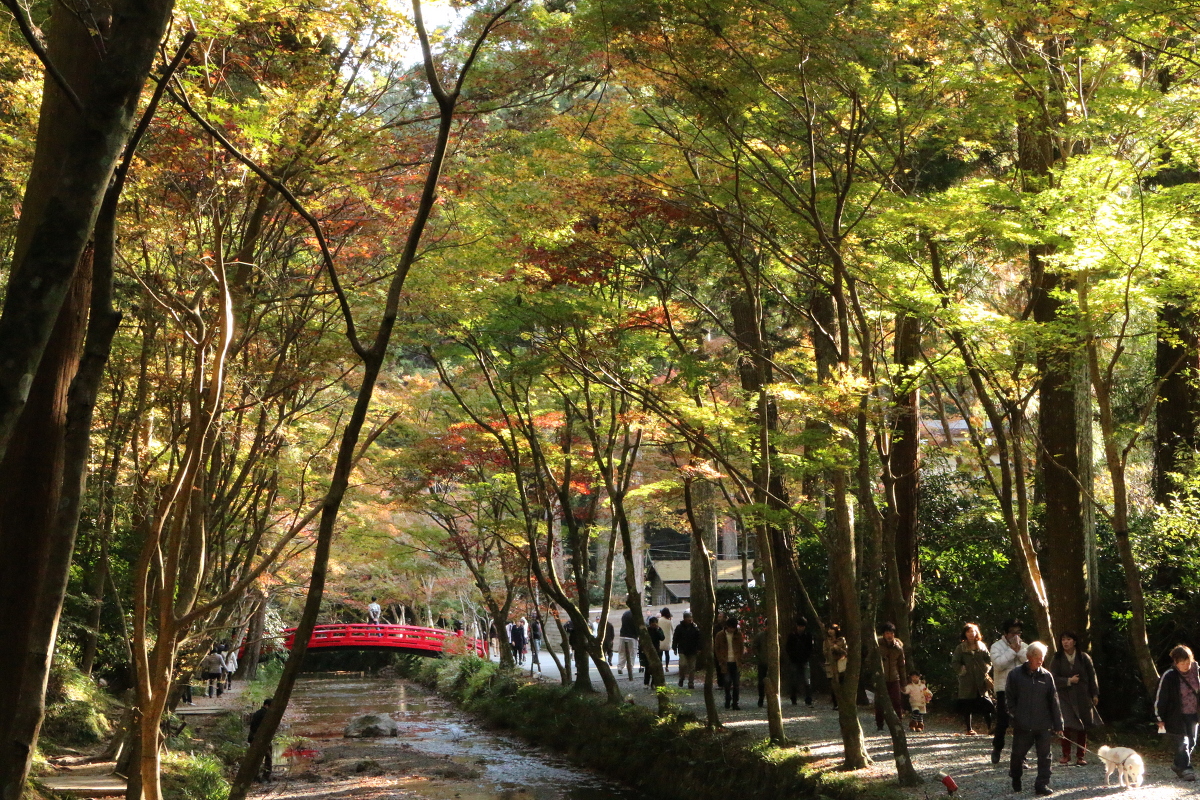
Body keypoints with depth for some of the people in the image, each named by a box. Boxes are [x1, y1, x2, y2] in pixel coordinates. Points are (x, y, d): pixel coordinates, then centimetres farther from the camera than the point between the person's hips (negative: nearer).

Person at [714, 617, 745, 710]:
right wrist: (721, 660, -3)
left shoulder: (738, 634, 5)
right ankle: (728, 700, 15)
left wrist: (740, 658, 1)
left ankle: (735, 703, 5)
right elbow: (716, 649, 6)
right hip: (726, 663, -1)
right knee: (727, 682, -5)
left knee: (736, 684, -1)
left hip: (736, 663, 1)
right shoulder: (720, 635, 0)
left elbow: (742, 646, 13)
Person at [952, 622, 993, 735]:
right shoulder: (961, 648, 2)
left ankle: (990, 727, 2)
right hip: (967, 682, -2)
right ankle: (969, 729, 10)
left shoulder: (982, 646, 11)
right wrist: (962, 670, -13)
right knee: (967, 707, 1)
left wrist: (985, 669, -2)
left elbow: (989, 660, 13)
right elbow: (955, 663, 1)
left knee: (986, 704, -4)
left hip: (981, 681, 2)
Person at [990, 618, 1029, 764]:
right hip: (1004, 690, -3)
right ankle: (997, 748, 21)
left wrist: (1019, 650, -11)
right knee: (1002, 721, -2)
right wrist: (1012, 650, -13)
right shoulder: (997, 646, -1)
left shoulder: (1024, 646, 11)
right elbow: (998, 664, -17)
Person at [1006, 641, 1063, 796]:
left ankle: (1042, 784, 6)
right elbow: (1009, 698, 4)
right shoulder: (1015, 675, -1)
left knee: (1044, 756, 0)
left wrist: (1058, 725, 3)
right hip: (1022, 726, -1)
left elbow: (1054, 702, 5)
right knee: (1018, 754, 10)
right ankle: (1015, 779, 32)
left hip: (1044, 725, 1)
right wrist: (1015, 717, -4)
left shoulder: (1046, 676, 3)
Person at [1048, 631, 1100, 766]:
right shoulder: (1057, 659, -1)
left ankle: (1080, 756, 14)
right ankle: (1066, 755, 3)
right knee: (1066, 725, -10)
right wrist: (1068, 681, -13)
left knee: (1082, 727, 4)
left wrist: (1095, 694, 4)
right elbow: (1053, 678, -2)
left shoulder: (1084, 658, 2)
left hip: (1082, 697, 1)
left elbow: (1092, 676, 7)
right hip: (1065, 697, -1)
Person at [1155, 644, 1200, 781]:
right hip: (1177, 716, -5)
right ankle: (1185, 769, 3)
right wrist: (1160, 718, -8)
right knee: (1182, 742, -7)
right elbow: (1160, 698, -10)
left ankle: (1178, 765, 28)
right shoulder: (1169, 676, -16)